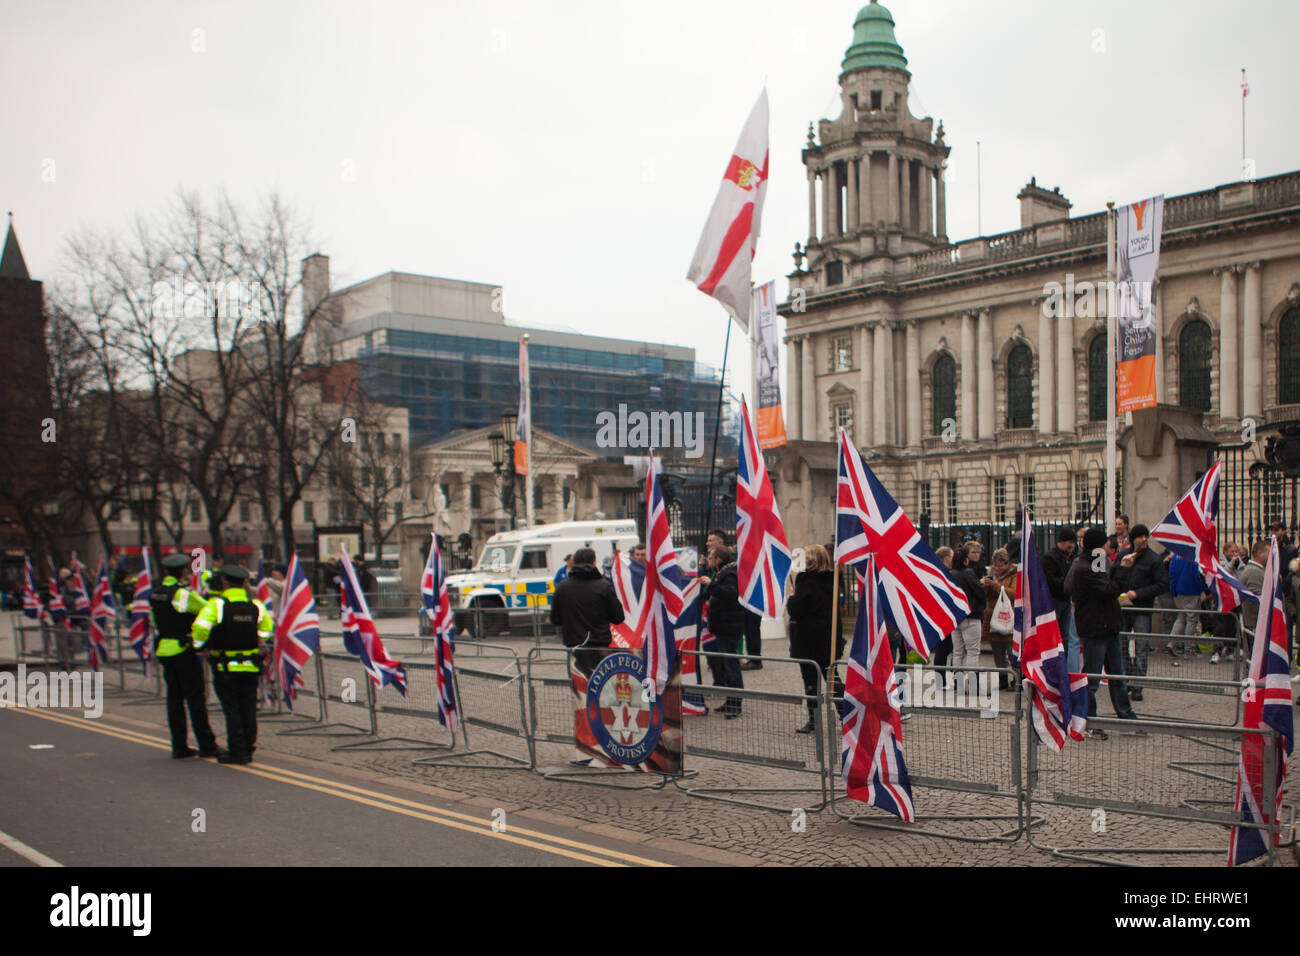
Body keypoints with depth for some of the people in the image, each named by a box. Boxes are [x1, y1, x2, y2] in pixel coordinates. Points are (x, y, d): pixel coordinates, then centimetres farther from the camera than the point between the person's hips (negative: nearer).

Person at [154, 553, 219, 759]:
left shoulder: (155, 594, 8)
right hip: (184, 651, -7)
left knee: (174, 698, 9)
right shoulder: (183, 593, -15)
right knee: (196, 698, -1)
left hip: (164, 649, 7)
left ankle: (179, 747, 11)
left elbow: (155, 623, 16)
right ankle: (206, 745, 2)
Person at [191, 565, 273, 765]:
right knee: (248, 709, 11)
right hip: (251, 667, 4)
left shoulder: (216, 604, -11)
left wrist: (201, 645, -6)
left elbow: (201, 627, -24)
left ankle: (237, 751, 5)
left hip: (225, 668, -4)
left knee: (231, 709, 3)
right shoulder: (256, 606, 2)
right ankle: (248, 749, 17)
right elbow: (266, 630, 12)